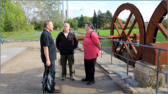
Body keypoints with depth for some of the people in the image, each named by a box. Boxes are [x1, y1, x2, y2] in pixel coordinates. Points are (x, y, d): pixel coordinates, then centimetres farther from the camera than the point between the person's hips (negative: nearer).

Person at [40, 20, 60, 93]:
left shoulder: (47, 33, 14)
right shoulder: (45, 34, -19)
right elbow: (45, 47, -24)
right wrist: (48, 59, -24)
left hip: (50, 58, 10)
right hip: (49, 58, -10)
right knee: (51, 73, -2)